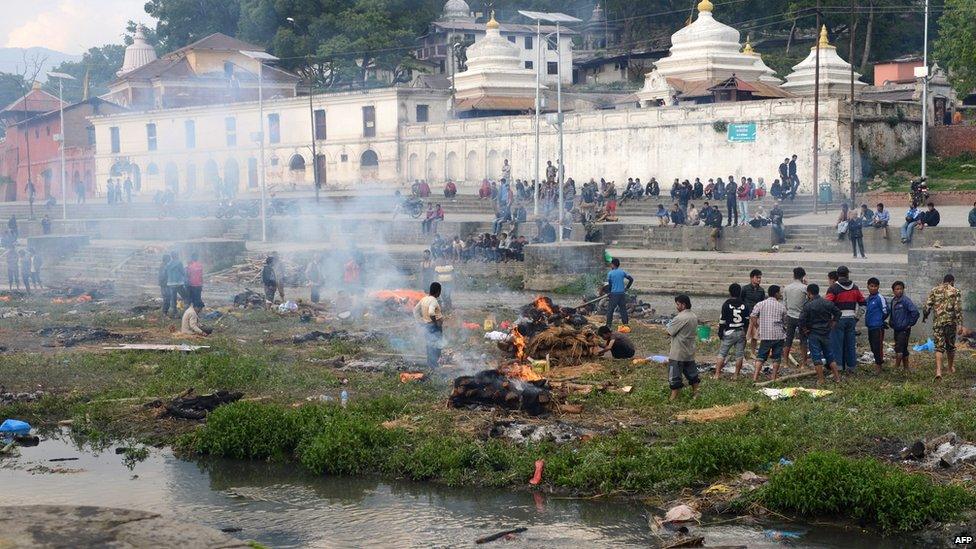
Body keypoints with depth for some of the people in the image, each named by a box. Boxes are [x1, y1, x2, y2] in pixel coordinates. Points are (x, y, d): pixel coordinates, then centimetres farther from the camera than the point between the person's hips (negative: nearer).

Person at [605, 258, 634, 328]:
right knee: (623, 309, 10)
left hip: (614, 294, -3)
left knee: (610, 309, 3)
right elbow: (631, 279, 5)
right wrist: (626, 288, 12)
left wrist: (609, 292, 15)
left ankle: (609, 324, -1)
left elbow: (609, 284, 0)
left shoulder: (610, 273, -4)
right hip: (622, 293, 4)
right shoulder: (622, 272, 5)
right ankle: (625, 323, 11)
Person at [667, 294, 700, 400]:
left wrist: (670, 325, 5)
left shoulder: (679, 318, -21)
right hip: (690, 352, 8)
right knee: (692, 373, 19)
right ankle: (695, 393, 27)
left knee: (674, 376, 0)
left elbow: (669, 332, -16)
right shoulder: (694, 317, 6)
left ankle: (673, 398, 3)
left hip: (678, 353, -8)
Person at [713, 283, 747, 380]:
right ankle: (736, 375, 7)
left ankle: (717, 374, 1)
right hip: (741, 332, 3)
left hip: (729, 332, -3)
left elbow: (722, 320, -7)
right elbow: (747, 319, 6)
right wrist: (746, 333, 15)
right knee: (739, 355, 6)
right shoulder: (743, 304, 3)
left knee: (722, 354, 3)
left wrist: (720, 332, 1)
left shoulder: (726, 304, -8)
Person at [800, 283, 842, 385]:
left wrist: (804, 329, -5)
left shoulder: (808, 305, -13)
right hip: (826, 333, 4)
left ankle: (820, 379, 2)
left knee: (816, 357, 2)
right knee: (830, 355, 14)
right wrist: (832, 325, 13)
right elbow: (838, 313, 10)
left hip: (813, 334, -4)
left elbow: (802, 319, -19)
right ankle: (837, 377, 14)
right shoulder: (827, 303, 2)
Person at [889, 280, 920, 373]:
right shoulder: (893, 301, 9)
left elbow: (915, 312, -20)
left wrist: (910, 324, -13)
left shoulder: (906, 300, -14)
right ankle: (906, 367, 22)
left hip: (904, 329, -8)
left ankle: (896, 367, -7)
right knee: (903, 349, 14)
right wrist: (891, 323, 13)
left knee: (899, 349, -11)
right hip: (896, 329, 8)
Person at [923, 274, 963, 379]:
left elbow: (927, 305, 1)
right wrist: (959, 323, -9)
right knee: (950, 346, 17)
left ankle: (938, 371, -16)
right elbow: (958, 308, -8)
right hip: (950, 322, -1)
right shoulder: (954, 291, 0)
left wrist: (925, 316, 17)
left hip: (937, 322, 1)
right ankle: (951, 368, 33)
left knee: (939, 347, -1)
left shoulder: (934, 290, 5)